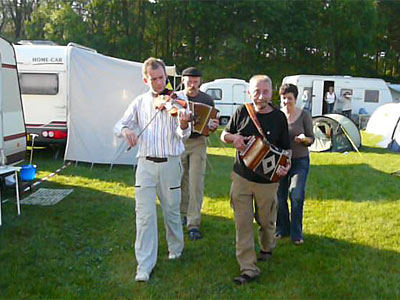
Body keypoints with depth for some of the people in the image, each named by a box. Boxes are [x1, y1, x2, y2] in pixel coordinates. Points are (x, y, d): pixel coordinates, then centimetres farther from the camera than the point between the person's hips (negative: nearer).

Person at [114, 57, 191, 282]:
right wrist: (125, 130, -13)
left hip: (171, 163, -1)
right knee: (145, 214, -2)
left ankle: (176, 248, 39)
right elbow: (120, 124, 10)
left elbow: (183, 134, -12)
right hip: (146, 164, 2)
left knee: (172, 209, 13)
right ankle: (144, 266, 5)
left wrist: (184, 125, -36)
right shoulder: (140, 102, 8)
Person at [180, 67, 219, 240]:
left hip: (198, 143, -1)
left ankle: (193, 224, -4)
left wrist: (213, 127, -17)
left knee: (196, 183, -6)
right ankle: (183, 213, 32)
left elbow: (211, 124, 7)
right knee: (181, 181, 11)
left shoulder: (207, 100, 0)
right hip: (179, 142, 1)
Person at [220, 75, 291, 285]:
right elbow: (224, 135, 11)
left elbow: (285, 149, 3)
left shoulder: (279, 117, -3)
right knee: (243, 223, 0)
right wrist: (233, 137, -12)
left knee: (266, 220, 15)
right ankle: (248, 268, 8)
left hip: (267, 180, 0)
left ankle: (267, 249, 47)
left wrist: (286, 165, -17)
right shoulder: (242, 112, -1)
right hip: (241, 177, 1)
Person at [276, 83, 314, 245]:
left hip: (300, 161, -2)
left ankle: (296, 233, 2)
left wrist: (304, 139, -23)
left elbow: (311, 139, -1)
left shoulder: (304, 115, -4)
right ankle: (282, 228, 27)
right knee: (280, 197, 7)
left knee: (296, 196, -13)